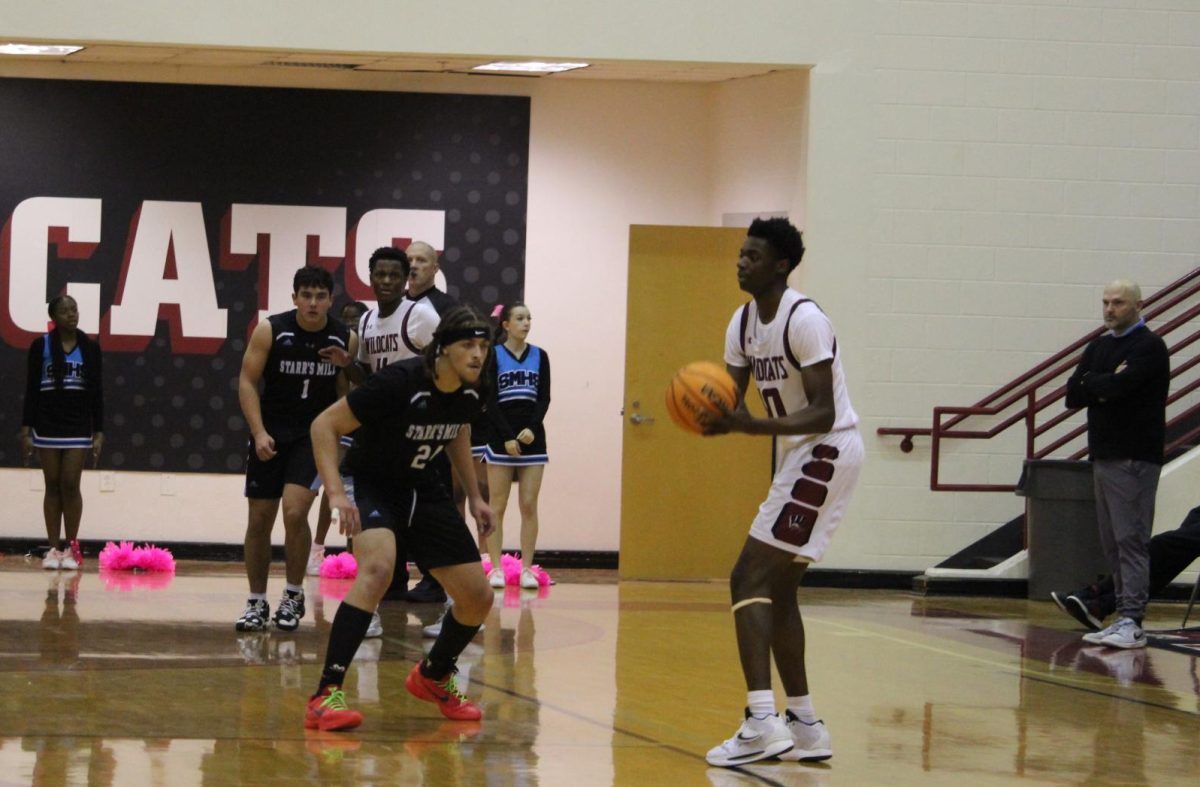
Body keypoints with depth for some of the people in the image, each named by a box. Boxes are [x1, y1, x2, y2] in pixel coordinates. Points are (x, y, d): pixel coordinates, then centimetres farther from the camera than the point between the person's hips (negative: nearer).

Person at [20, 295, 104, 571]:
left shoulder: (90, 348, 2)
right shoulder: (41, 346, 0)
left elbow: (97, 392, 4)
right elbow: (31, 390, 1)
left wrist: (99, 433, -1)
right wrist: (26, 431, -3)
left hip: (79, 427, 0)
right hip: (47, 426, 0)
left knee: (70, 485, -3)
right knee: (52, 486, 4)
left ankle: (71, 548, 2)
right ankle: (54, 548, 7)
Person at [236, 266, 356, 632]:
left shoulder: (345, 339, -4)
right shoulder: (270, 330, -9)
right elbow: (247, 382, -7)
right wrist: (259, 433, -17)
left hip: (315, 435, -1)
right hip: (271, 434, 1)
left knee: (294, 510, -18)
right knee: (260, 518, 4)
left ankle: (294, 595, 1)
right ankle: (256, 602, 18)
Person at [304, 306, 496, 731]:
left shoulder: (471, 392, -8)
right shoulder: (399, 382, -28)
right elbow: (324, 425, -23)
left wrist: (474, 496, 15)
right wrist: (337, 494, -30)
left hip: (422, 490, 7)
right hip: (370, 484, -7)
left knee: (478, 598, 2)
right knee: (378, 567, -36)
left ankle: (434, 676, 32)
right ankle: (326, 695, -36)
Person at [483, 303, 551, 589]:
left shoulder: (539, 356, 9)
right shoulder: (493, 355, 0)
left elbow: (544, 397, 5)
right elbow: (490, 401, -4)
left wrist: (532, 429, -11)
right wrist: (507, 437, -12)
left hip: (532, 437, 3)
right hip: (500, 437, -2)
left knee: (529, 506, 0)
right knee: (498, 506, -2)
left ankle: (526, 569, 1)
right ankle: (496, 568, -1)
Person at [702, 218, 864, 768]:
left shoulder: (804, 320, -19)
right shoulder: (743, 322, 8)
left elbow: (822, 415, -23)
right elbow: (733, 398, 10)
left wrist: (756, 426, -35)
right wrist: (718, 418, -14)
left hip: (827, 452, -10)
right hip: (798, 455, 10)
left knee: (750, 578, -16)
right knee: (776, 587, 13)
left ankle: (761, 721, -23)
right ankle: (804, 726, 20)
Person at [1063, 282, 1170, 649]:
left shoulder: (1148, 346, -7)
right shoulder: (1099, 347, 17)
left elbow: (1117, 387, -21)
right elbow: (1072, 395, 8)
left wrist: (1091, 384, -1)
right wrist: (1105, 385, -9)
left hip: (1134, 458, -8)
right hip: (1103, 455, 8)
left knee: (1131, 540, -11)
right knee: (1112, 543, 8)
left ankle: (1132, 623, -14)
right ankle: (1124, 619, 11)